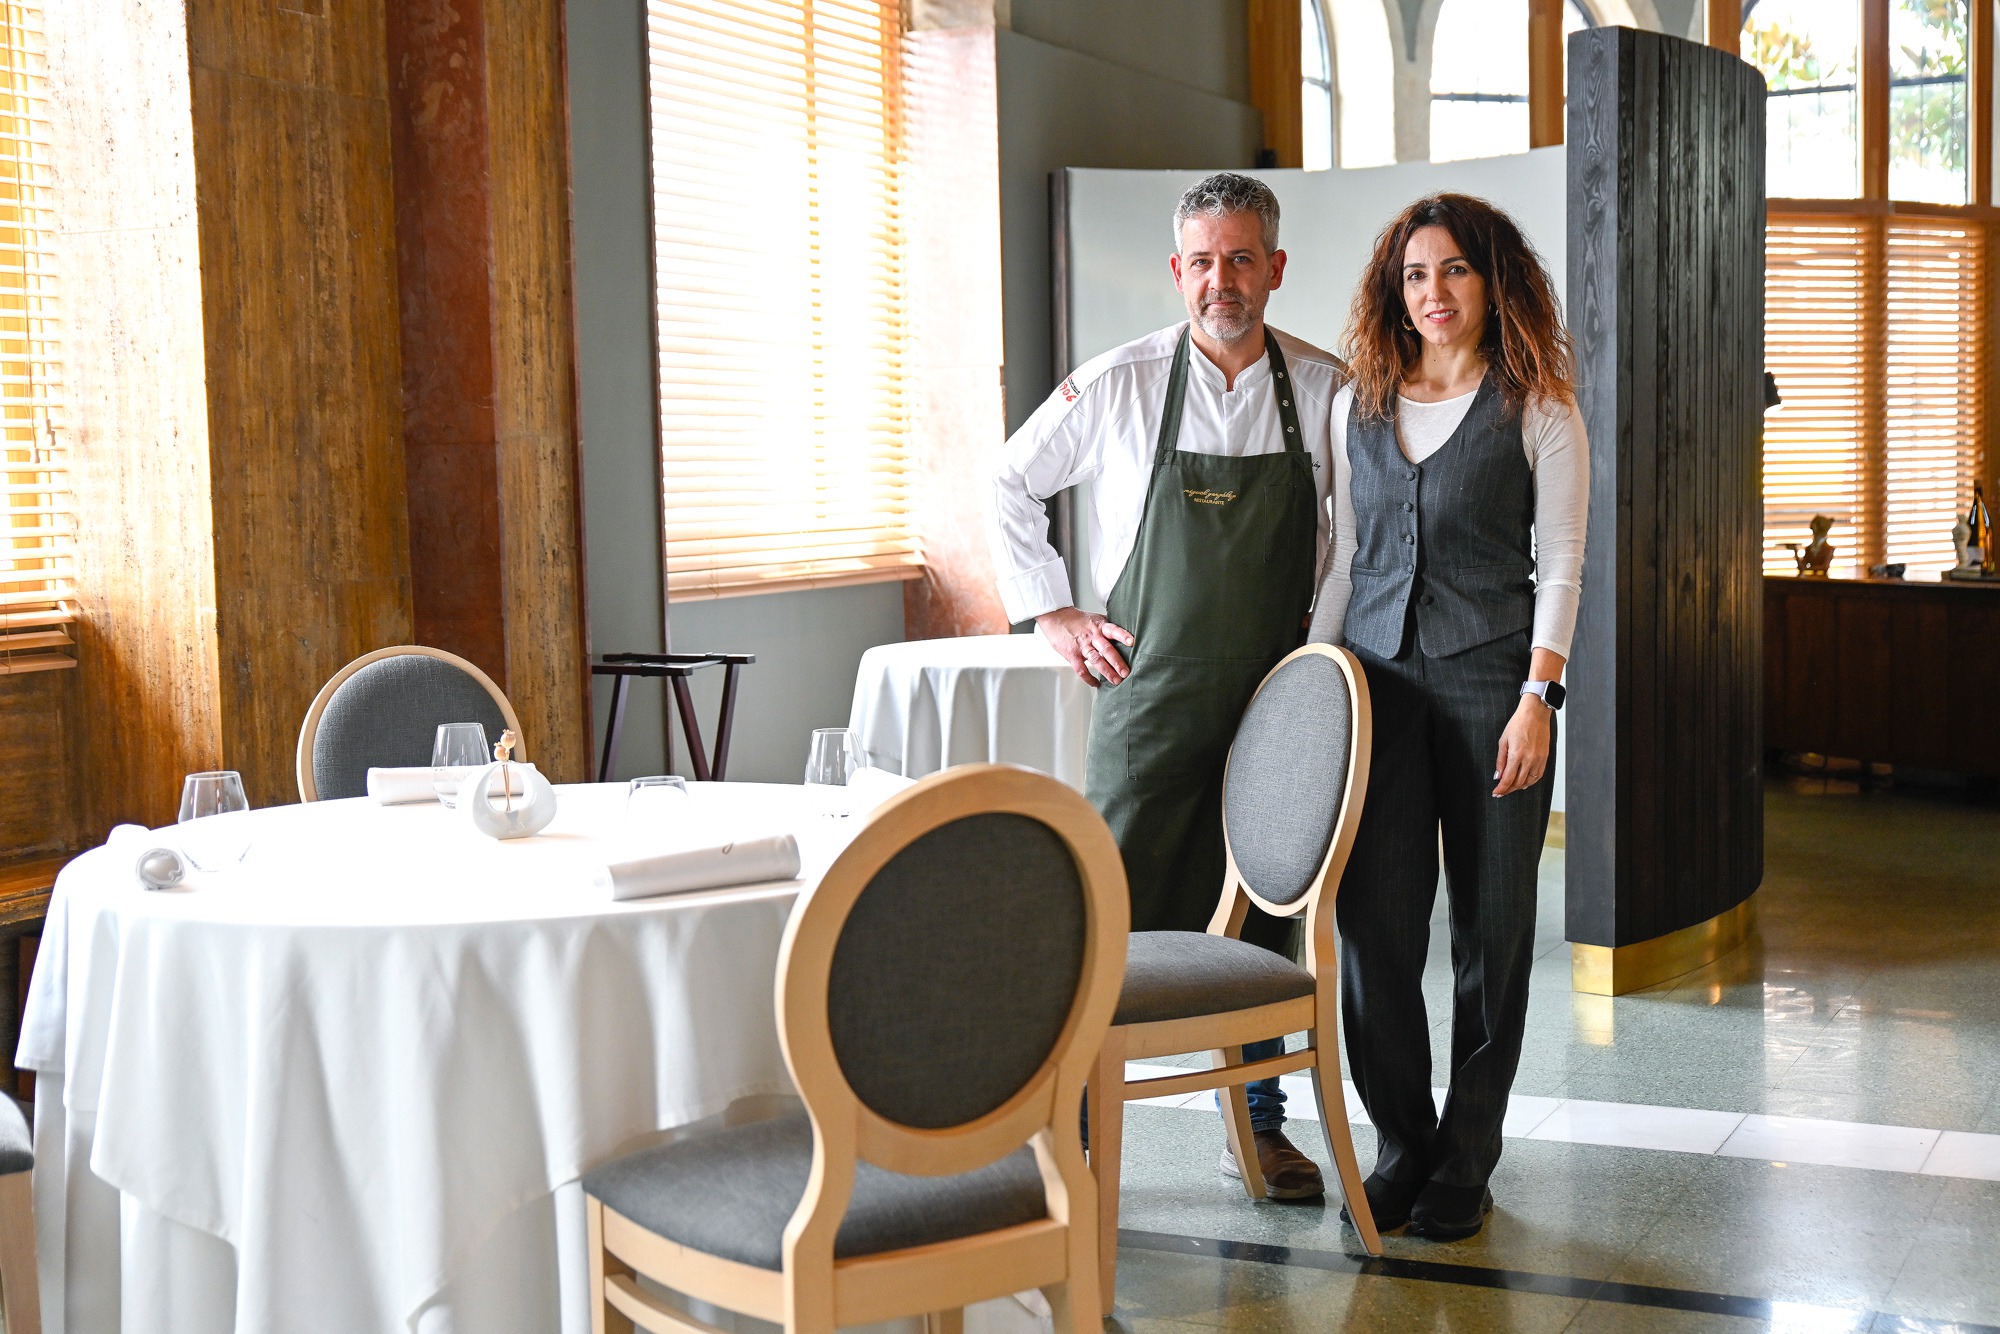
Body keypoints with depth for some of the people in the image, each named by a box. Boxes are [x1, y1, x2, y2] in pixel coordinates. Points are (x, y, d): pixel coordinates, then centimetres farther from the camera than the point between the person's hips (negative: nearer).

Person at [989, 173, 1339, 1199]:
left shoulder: (1325, 391, 0)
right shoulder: (1120, 385, -4)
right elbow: (1011, 485, 8)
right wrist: (1053, 612, 2)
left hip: (1276, 695, 2)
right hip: (1150, 690, -2)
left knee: (1264, 914, 11)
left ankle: (1259, 1125, 26)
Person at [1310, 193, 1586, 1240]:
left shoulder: (1536, 410, 2)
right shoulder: (1358, 407, 12)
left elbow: (1560, 566, -2)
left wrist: (1537, 699, -11)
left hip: (1491, 679, -3)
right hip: (1376, 679, 3)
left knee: (1490, 923, 3)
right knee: (1372, 918, -1)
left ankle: (1466, 1161, 15)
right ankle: (1400, 1144, 15)